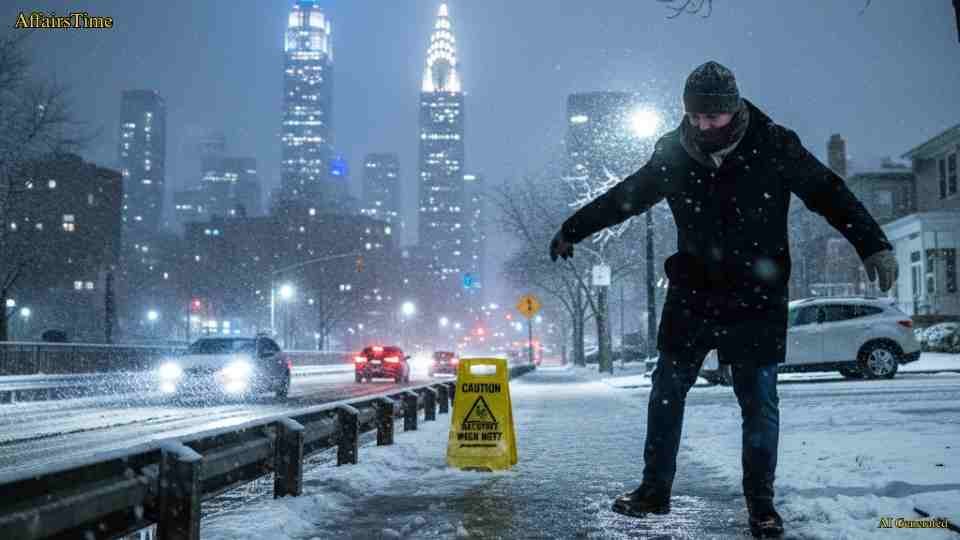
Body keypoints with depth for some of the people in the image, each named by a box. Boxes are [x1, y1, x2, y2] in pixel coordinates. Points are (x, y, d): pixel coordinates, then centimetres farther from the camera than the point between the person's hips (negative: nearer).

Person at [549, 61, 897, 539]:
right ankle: (655, 490, 20)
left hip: (757, 301, -2)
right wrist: (572, 230, 18)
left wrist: (873, 245, -13)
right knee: (666, 393, 6)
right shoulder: (673, 154, -2)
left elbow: (829, 193, -4)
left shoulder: (774, 147, -9)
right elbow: (622, 198, 11)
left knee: (759, 402, 2)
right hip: (692, 296, 3)